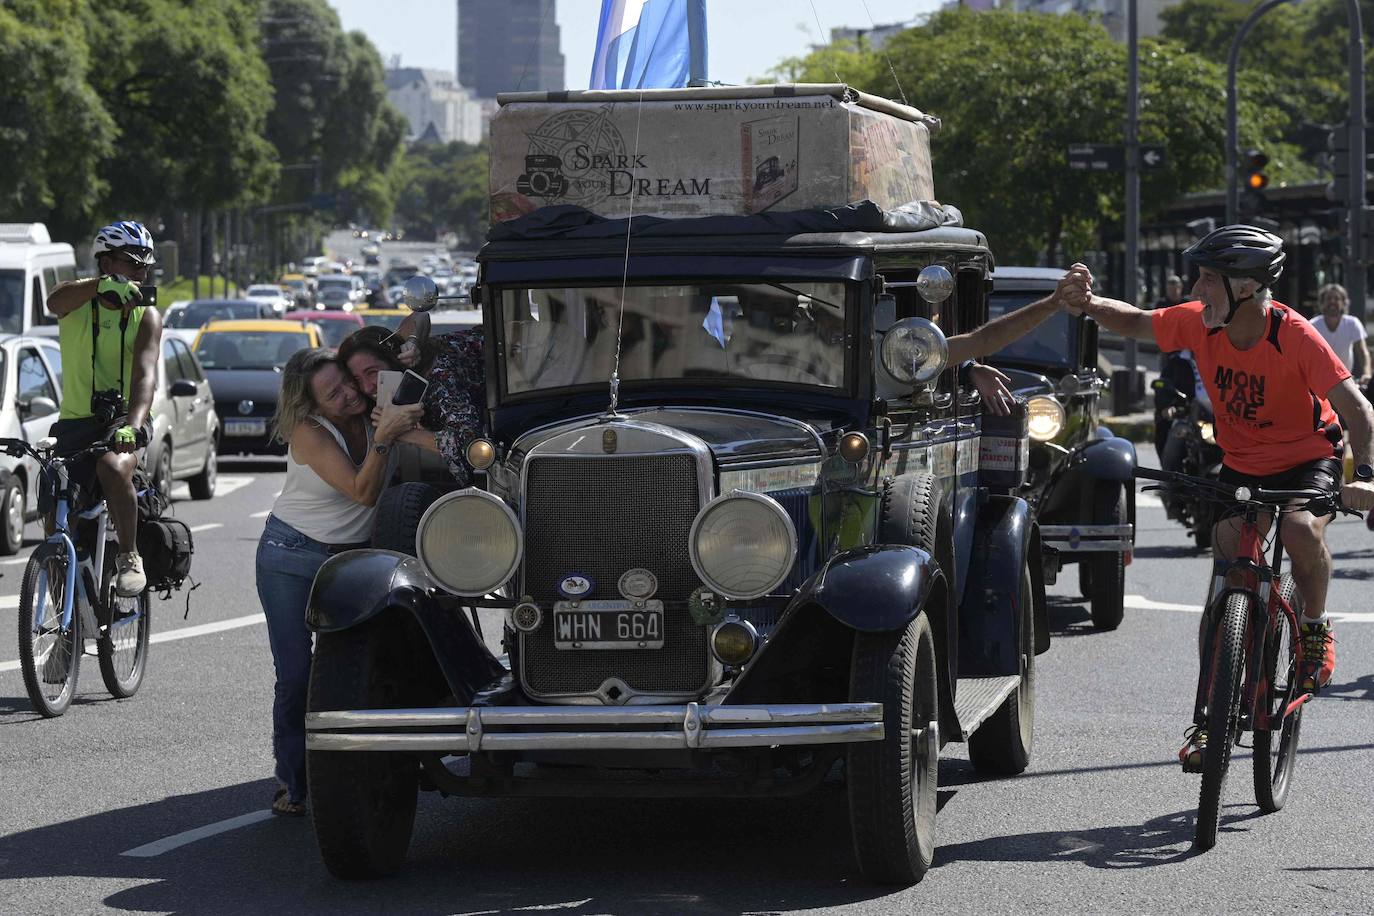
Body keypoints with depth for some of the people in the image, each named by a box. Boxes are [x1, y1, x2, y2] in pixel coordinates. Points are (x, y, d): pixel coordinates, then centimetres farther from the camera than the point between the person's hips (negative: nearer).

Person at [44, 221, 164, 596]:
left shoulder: (146, 316, -1)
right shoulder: (77, 301, 1)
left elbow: (145, 373, -17)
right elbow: (55, 302, -26)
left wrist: (134, 424, -36)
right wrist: (102, 285, -46)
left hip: (123, 420, -2)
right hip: (75, 421, 2)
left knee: (113, 467, -36)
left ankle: (129, 557, -19)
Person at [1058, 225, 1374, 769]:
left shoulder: (1294, 335, -28)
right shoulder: (1198, 323, -15)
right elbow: (1135, 324, 3)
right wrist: (1088, 304, -18)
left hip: (1309, 461, -4)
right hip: (1242, 468, 4)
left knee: (1301, 530, -35)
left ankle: (1315, 628, -6)